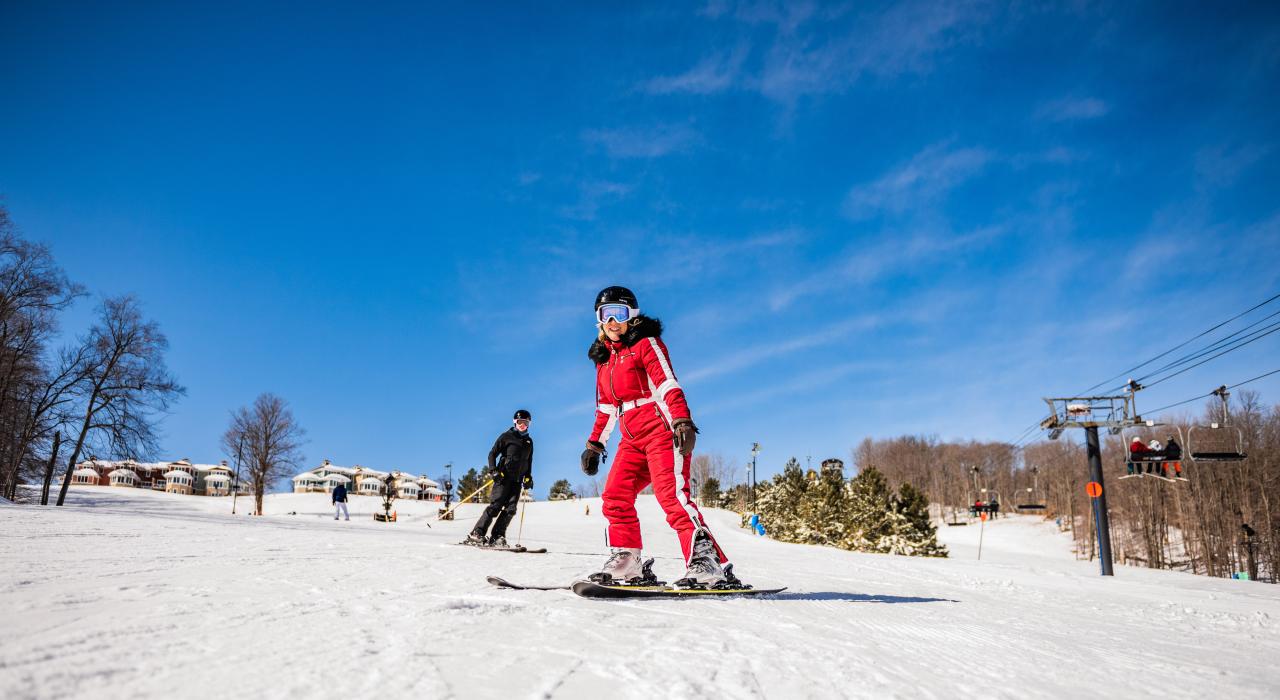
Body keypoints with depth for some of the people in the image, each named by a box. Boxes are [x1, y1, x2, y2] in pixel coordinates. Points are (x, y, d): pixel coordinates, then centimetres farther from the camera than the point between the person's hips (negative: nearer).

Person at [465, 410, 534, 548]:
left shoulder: (529, 441, 18)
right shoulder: (506, 437, 2)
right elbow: (492, 454, 0)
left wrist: (528, 477, 15)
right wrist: (493, 470, -12)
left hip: (517, 480, 5)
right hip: (503, 477, -5)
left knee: (511, 509, -7)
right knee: (495, 506, -12)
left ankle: (497, 537, -5)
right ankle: (477, 534, -10)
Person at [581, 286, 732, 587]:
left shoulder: (646, 343, 0)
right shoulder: (604, 359, 22)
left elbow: (668, 384, -14)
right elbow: (606, 407, 26)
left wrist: (682, 421, -28)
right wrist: (595, 444, 22)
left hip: (661, 430, -8)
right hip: (632, 440, 8)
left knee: (672, 496, -19)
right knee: (615, 496, -4)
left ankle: (708, 564, -21)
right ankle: (627, 563, 2)